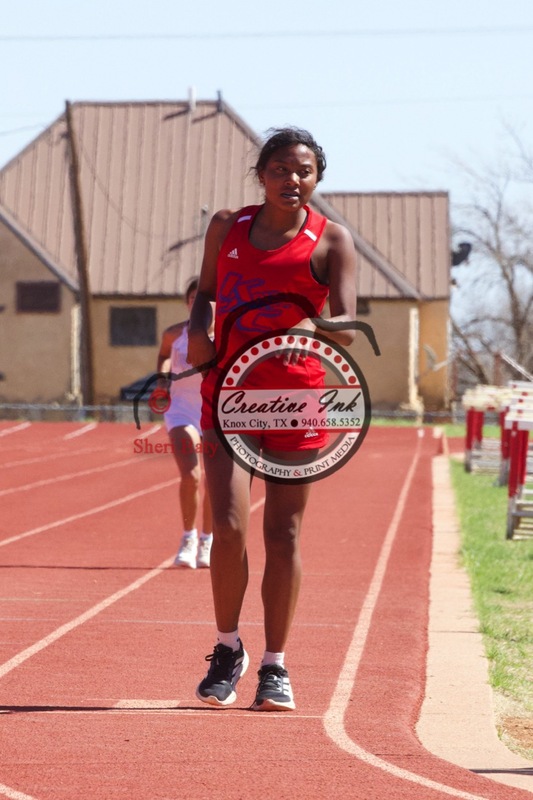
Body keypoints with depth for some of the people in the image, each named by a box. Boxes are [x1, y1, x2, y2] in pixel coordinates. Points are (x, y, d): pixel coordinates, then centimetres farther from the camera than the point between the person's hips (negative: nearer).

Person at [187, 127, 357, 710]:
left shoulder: (331, 240, 0)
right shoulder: (227, 226, 8)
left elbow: (348, 325, -8)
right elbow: (206, 290, 22)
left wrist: (315, 327, -30)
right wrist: (198, 329, 1)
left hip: (296, 393, -1)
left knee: (283, 533, 2)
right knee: (228, 525, -10)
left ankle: (274, 668, 13)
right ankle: (227, 649, 12)